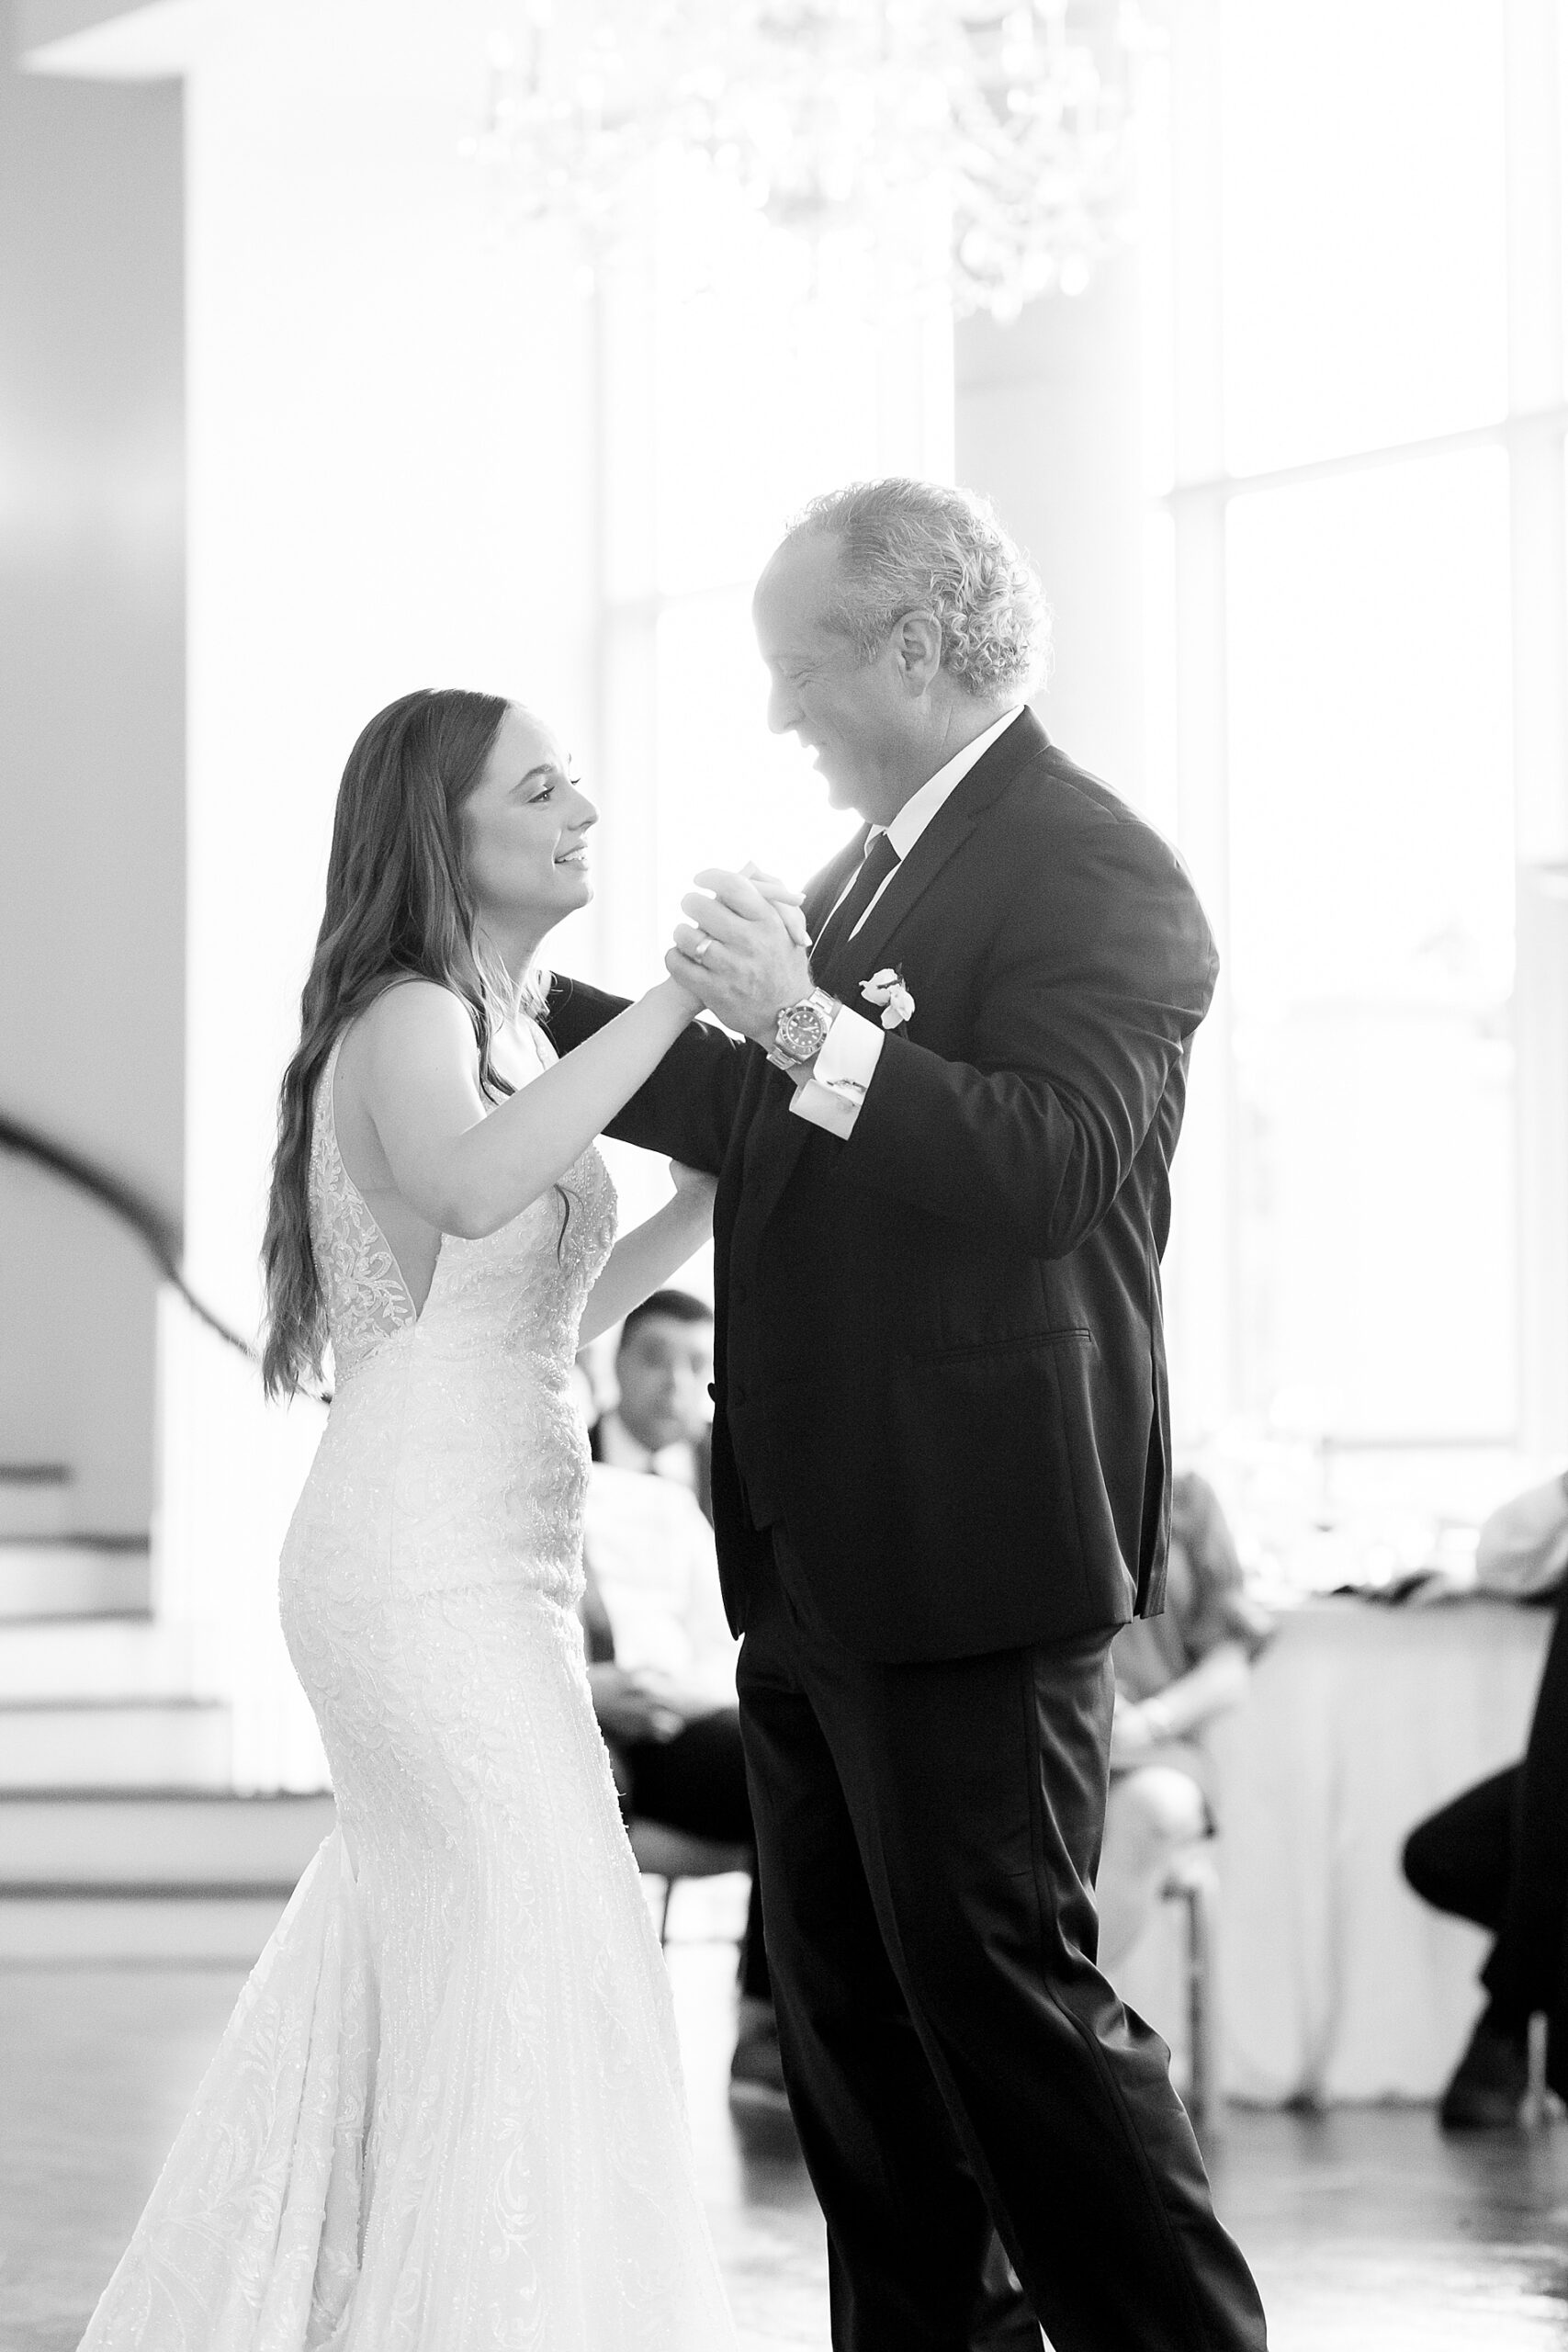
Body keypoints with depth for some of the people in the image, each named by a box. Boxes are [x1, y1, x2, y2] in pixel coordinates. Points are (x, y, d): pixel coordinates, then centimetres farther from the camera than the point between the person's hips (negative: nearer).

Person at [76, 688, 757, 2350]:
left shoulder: (498, 1029, 19)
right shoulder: (407, 1022, -11)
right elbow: (472, 1186, -35)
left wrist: (703, 1199, 12)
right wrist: (677, 995, -34)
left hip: (491, 1566, 9)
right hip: (424, 1565, -9)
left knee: (397, 1973, 14)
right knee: (535, 1961, -9)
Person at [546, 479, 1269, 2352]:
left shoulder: (1096, 875, -13)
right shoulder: (869, 870, 16)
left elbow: (1055, 1164, -26)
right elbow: (757, 1125, 28)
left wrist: (814, 1030, -34)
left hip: (971, 1564, -10)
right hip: (815, 1566, 10)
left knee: (1008, 2001, -7)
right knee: (848, 2030, 14)